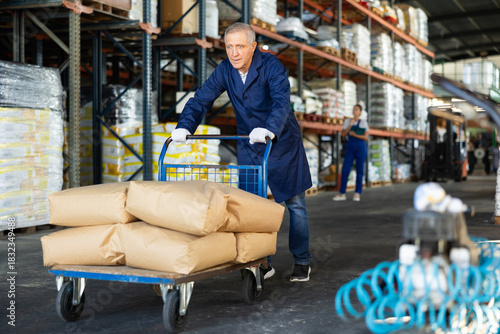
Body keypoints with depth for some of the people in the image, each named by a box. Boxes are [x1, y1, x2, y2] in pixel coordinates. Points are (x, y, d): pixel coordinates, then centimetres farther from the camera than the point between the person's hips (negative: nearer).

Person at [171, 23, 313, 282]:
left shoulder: (271, 66, -22)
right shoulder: (225, 70, -8)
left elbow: (282, 102, -36)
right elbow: (201, 99, -9)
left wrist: (269, 129, -54)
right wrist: (184, 126, -27)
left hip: (282, 142, -4)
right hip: (249, 146, 4)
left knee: (295, 203, 5)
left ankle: (302, 261, 20)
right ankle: (262, 263, 13)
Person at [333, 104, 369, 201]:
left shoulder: (364, 123, 5)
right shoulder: (347, 122, 10)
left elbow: (366, 137, -2)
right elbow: (343, 134, -2)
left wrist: (355, 135, -15)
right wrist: (350, 125, -15)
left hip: (361, 147, -2)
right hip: (350, 147, 2)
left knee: (359, 170, -2)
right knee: (345, 170, -6)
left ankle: (357, 194, 5)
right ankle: (342, 194, -3)